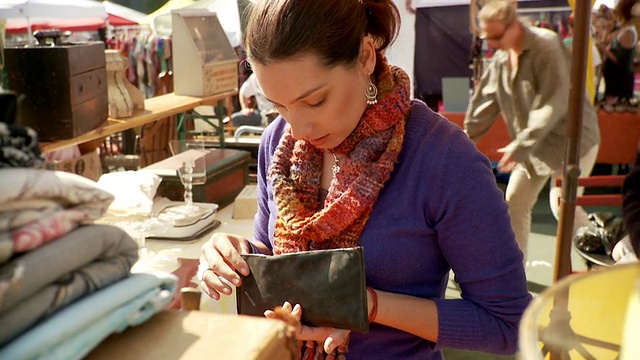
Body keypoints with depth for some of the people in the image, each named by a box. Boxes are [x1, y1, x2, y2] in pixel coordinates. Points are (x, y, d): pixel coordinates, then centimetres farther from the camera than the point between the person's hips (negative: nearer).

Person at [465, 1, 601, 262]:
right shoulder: (501, 57, 3)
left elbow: (554, 103, -27)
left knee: (563, 205, -12)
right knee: (514, 201, 6)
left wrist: (520, 145, -31)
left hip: (570, 137, -7)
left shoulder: (546, 45, -21)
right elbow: (485, 103, 10)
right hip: (534, 142, 8)